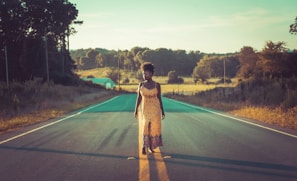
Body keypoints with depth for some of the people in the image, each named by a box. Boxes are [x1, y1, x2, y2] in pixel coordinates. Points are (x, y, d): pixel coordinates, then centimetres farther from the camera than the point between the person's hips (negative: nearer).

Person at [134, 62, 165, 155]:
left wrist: (162, 111, 3)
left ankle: (150, 146, 17)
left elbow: (159, 98, 3)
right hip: (145, 109, 0)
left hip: (155, 109, 0)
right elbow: (139, 98, 1)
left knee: (154, 127, 3)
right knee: (146, 126, -11)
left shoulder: (157, 85, -3)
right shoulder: (141, 84, -1)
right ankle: (144, 146, -7)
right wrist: (136, 110, -4)